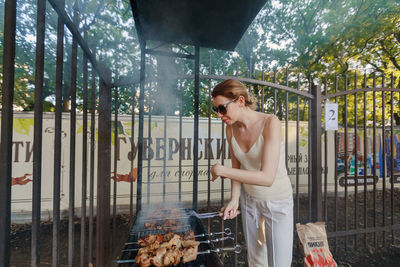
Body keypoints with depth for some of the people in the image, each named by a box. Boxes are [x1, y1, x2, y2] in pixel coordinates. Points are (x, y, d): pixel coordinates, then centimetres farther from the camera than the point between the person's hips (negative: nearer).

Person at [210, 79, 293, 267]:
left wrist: (222, 170, -28)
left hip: (277, 202, -4)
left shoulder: (270, 123, -27)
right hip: (249, 199, 5)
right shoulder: (231, 129, -9)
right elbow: (237, 167, 0)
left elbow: (267, 178, -33)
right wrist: (234, 199, -12)